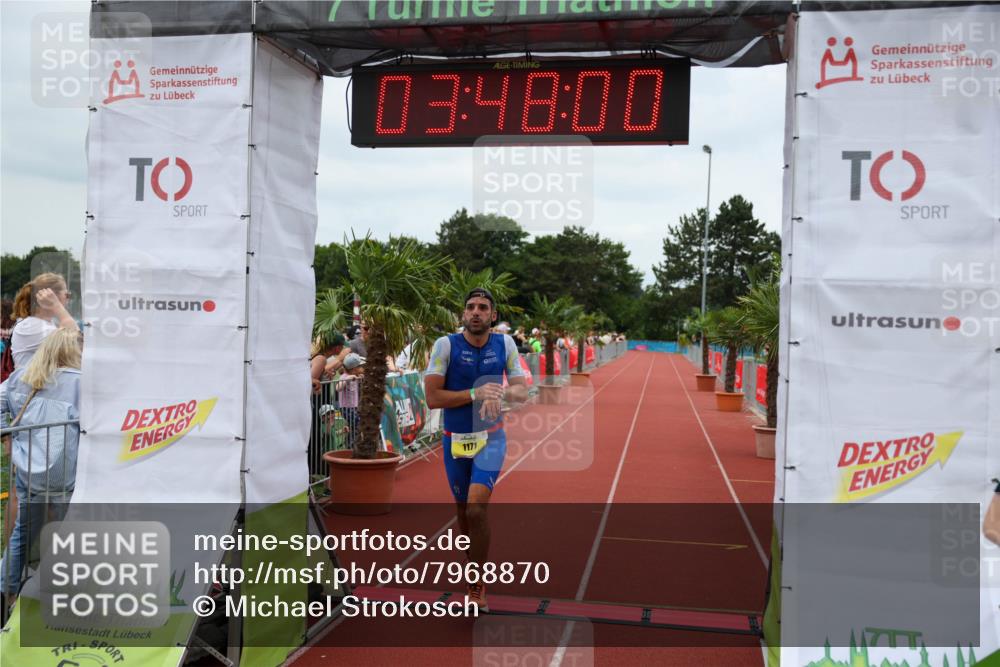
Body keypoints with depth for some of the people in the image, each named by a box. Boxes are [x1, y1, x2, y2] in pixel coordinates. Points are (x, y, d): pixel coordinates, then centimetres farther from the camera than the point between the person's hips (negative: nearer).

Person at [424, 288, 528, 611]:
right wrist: (475, 394, -23)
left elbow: (521, 391, -1)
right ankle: (477, 567, 36)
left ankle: (476, 585, -1)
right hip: (455, 440, 1)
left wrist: (501, 393, -23)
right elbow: (432, 397, -14)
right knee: (463, 512, 11)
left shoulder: (505, 343, -2)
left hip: (490, 439, 0)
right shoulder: (446, 345, -10)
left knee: (476, 508, -17)